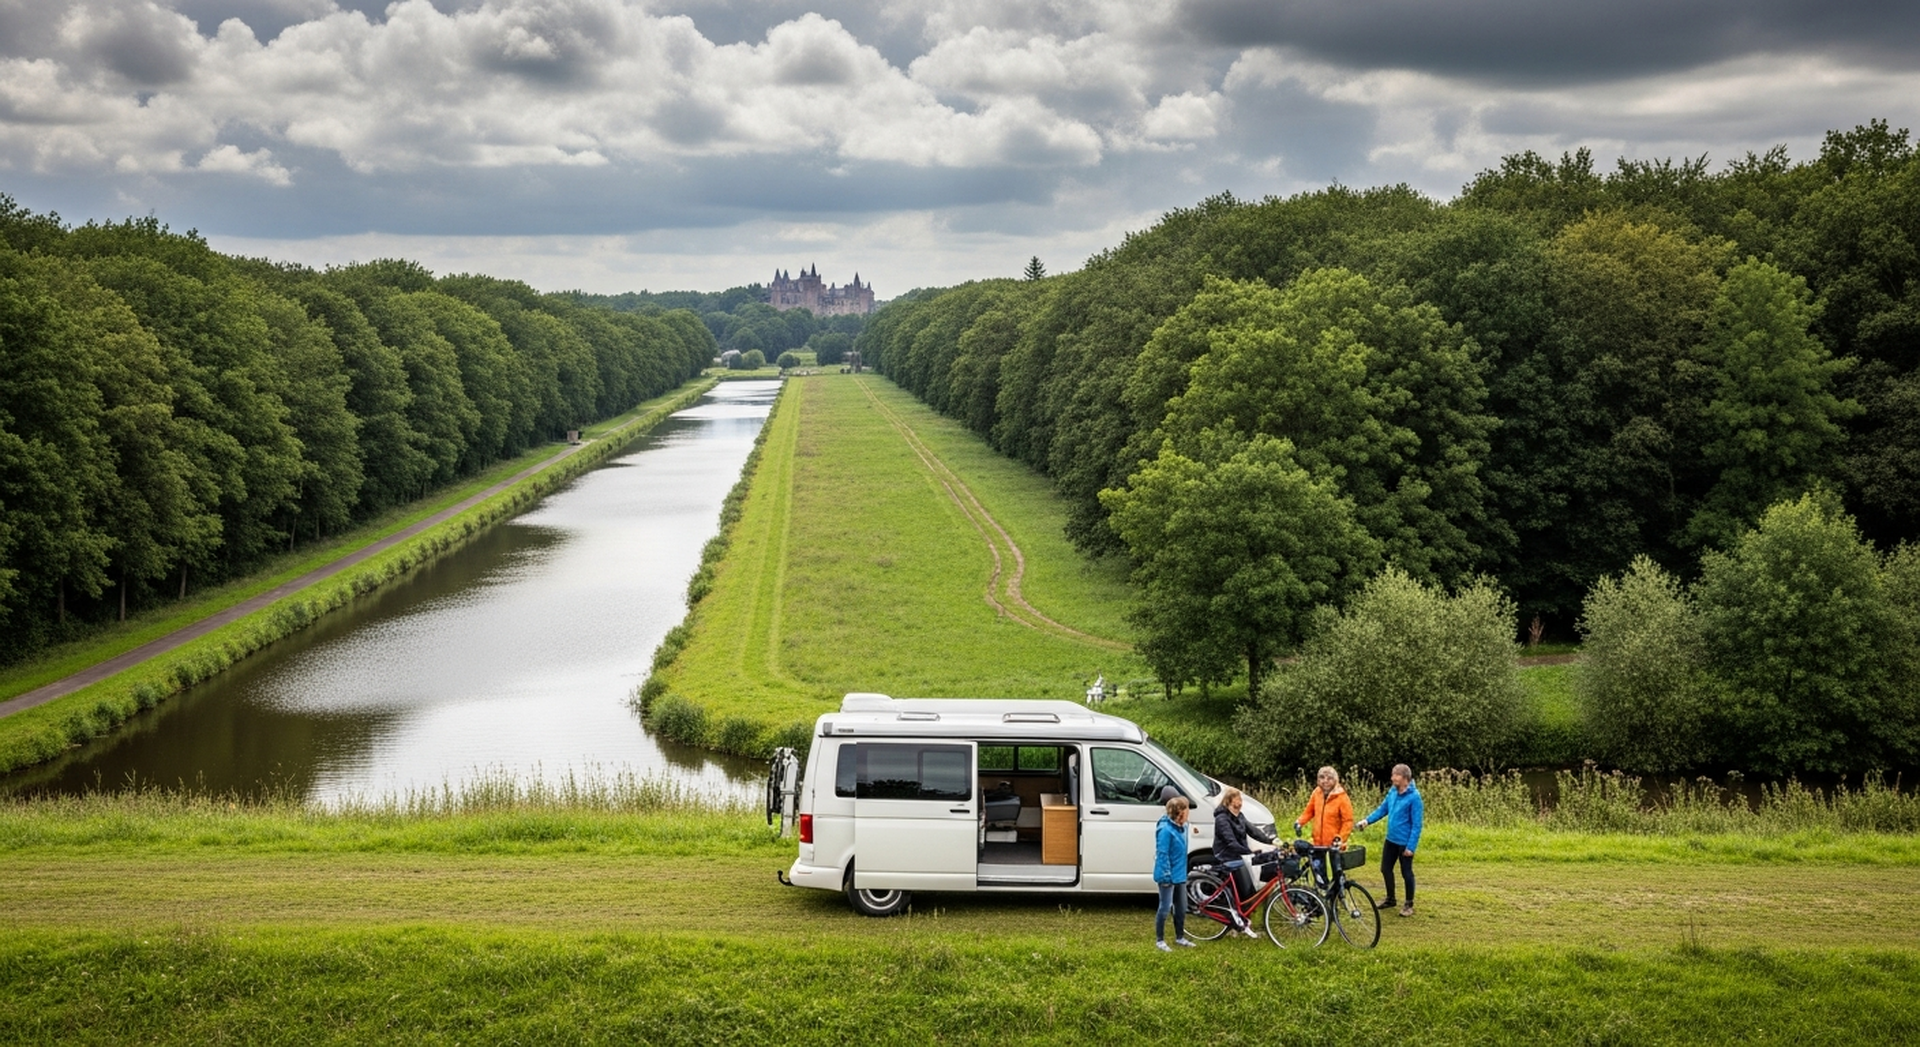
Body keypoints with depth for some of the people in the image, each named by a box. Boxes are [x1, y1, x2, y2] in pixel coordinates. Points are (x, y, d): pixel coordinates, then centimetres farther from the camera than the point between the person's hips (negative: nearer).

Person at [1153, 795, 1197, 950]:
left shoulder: (1182, 827, 7)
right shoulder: (1166, 830, -21)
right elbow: (1162, 854, -21)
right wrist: (1166, 875, -21)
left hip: (1180, 875, 9)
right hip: (1168, 877, -9)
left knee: (1181, 908, 17)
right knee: (1165, 908, -1)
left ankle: (1180, 937, 30)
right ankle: (1159, 940, 9)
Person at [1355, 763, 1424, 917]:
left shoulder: (1414, 797, -20)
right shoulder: (1392, 792, 0)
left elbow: (1416, 824, -19)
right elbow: (1382, 809, 11)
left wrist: (1411, 846, -20)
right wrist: (1367, 820, -3)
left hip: (1405, 843, -7)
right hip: (1390, 840, 7)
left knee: (1406, 873, 7)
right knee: (1385, 869, 17)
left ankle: (1409, 904, 22)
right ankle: (1390, 899, 36)